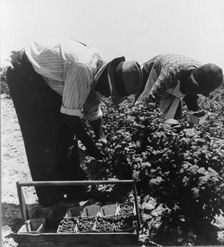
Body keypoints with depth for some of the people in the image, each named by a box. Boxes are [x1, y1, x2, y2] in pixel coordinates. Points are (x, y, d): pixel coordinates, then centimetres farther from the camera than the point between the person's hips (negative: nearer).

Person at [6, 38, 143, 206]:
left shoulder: (99, 72, -6)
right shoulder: (83, 69, -35)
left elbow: (92, 110, 6)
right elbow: (71, 114, -31)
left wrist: (100, 135, -4)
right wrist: (91, 145, -23)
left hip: (44, 76, 9)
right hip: (25, 75, -8)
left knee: (67, 130, 7)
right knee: (45, 138, -7)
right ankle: (50, 200, 8)